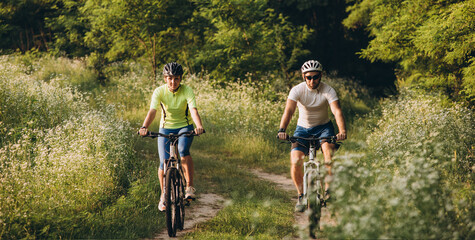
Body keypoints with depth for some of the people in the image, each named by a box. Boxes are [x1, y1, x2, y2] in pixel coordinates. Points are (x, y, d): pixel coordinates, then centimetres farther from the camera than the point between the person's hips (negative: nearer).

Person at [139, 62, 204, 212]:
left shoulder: (187, 91, -18)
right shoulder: (159, 92, -16)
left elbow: (193, 110, -32)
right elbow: (152, 111, -29)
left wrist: (199, 126, -51)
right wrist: (144, 127, -47)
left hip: (185, 127, -1)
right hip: (166, 128, 1)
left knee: (183, 150, -32)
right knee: (164, 163, -7)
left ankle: (190, 187, -21)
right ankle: (164, 195, 15)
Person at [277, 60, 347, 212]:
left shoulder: (328, 91, -18)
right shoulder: (297, 90, -17)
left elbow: (337, 111, -31)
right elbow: (289, 111, -29)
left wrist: (342, 130, -49)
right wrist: (282, 130, -47)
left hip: (323, 127, -1)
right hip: (303, 128, 1)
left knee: (328, 148, -33)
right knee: (295, 162, -19)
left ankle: (328, 189, -20)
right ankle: (301, 196, 2)